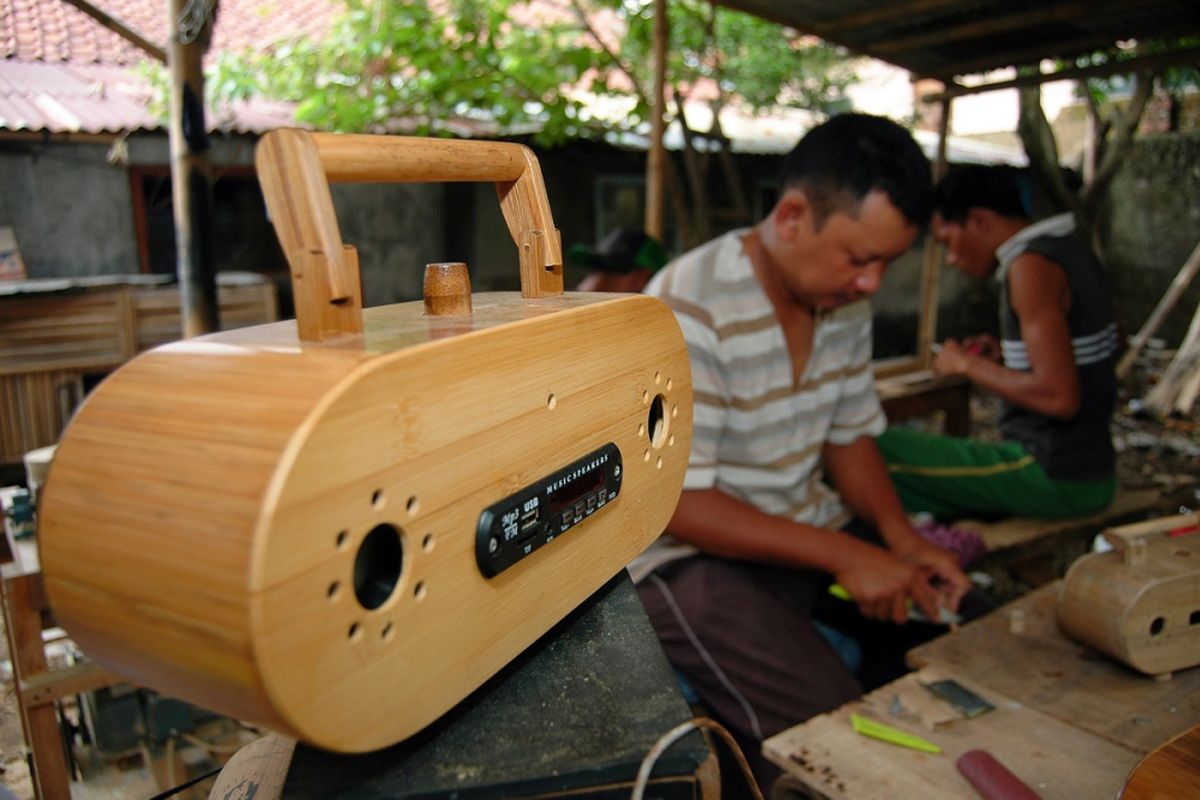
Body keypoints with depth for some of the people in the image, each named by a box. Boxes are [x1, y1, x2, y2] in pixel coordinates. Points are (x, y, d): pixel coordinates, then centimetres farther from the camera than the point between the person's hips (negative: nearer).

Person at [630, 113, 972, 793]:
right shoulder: (690, 312, -23)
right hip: (691, 556, -7)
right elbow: (674, 502, -23)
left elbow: (850, 435, 11)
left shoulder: (844, 302, 2)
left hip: (808, 528, 8)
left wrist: (902, 538, -6)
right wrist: (841, 556, -24)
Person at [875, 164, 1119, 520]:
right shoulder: (1066, 250, 11)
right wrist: (1007, 355, 12)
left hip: (1056, 479, -10)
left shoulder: (1031, 265, -18)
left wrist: (969, 364, -13)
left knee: (875, 451, -14)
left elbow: (1059, 398, -24)